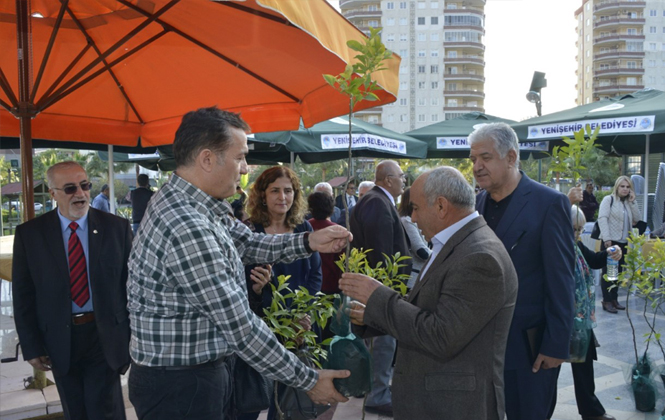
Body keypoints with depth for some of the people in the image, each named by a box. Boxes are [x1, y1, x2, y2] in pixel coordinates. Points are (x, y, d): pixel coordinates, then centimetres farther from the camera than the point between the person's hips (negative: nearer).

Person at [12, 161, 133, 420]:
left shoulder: (117, 228, -3)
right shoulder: (29, 234, -2)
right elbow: (23, 295, 0)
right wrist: (31, 347, -2)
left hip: (105, 337, -1)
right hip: (59, 341, 2)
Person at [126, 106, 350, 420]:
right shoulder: (188, 229, -28)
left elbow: (246, 243, 13)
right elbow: (240, 327, -25)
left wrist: (308, 242, -4)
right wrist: (308, 380, -15)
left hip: (201, 370, 9)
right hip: (179, 386, -9)